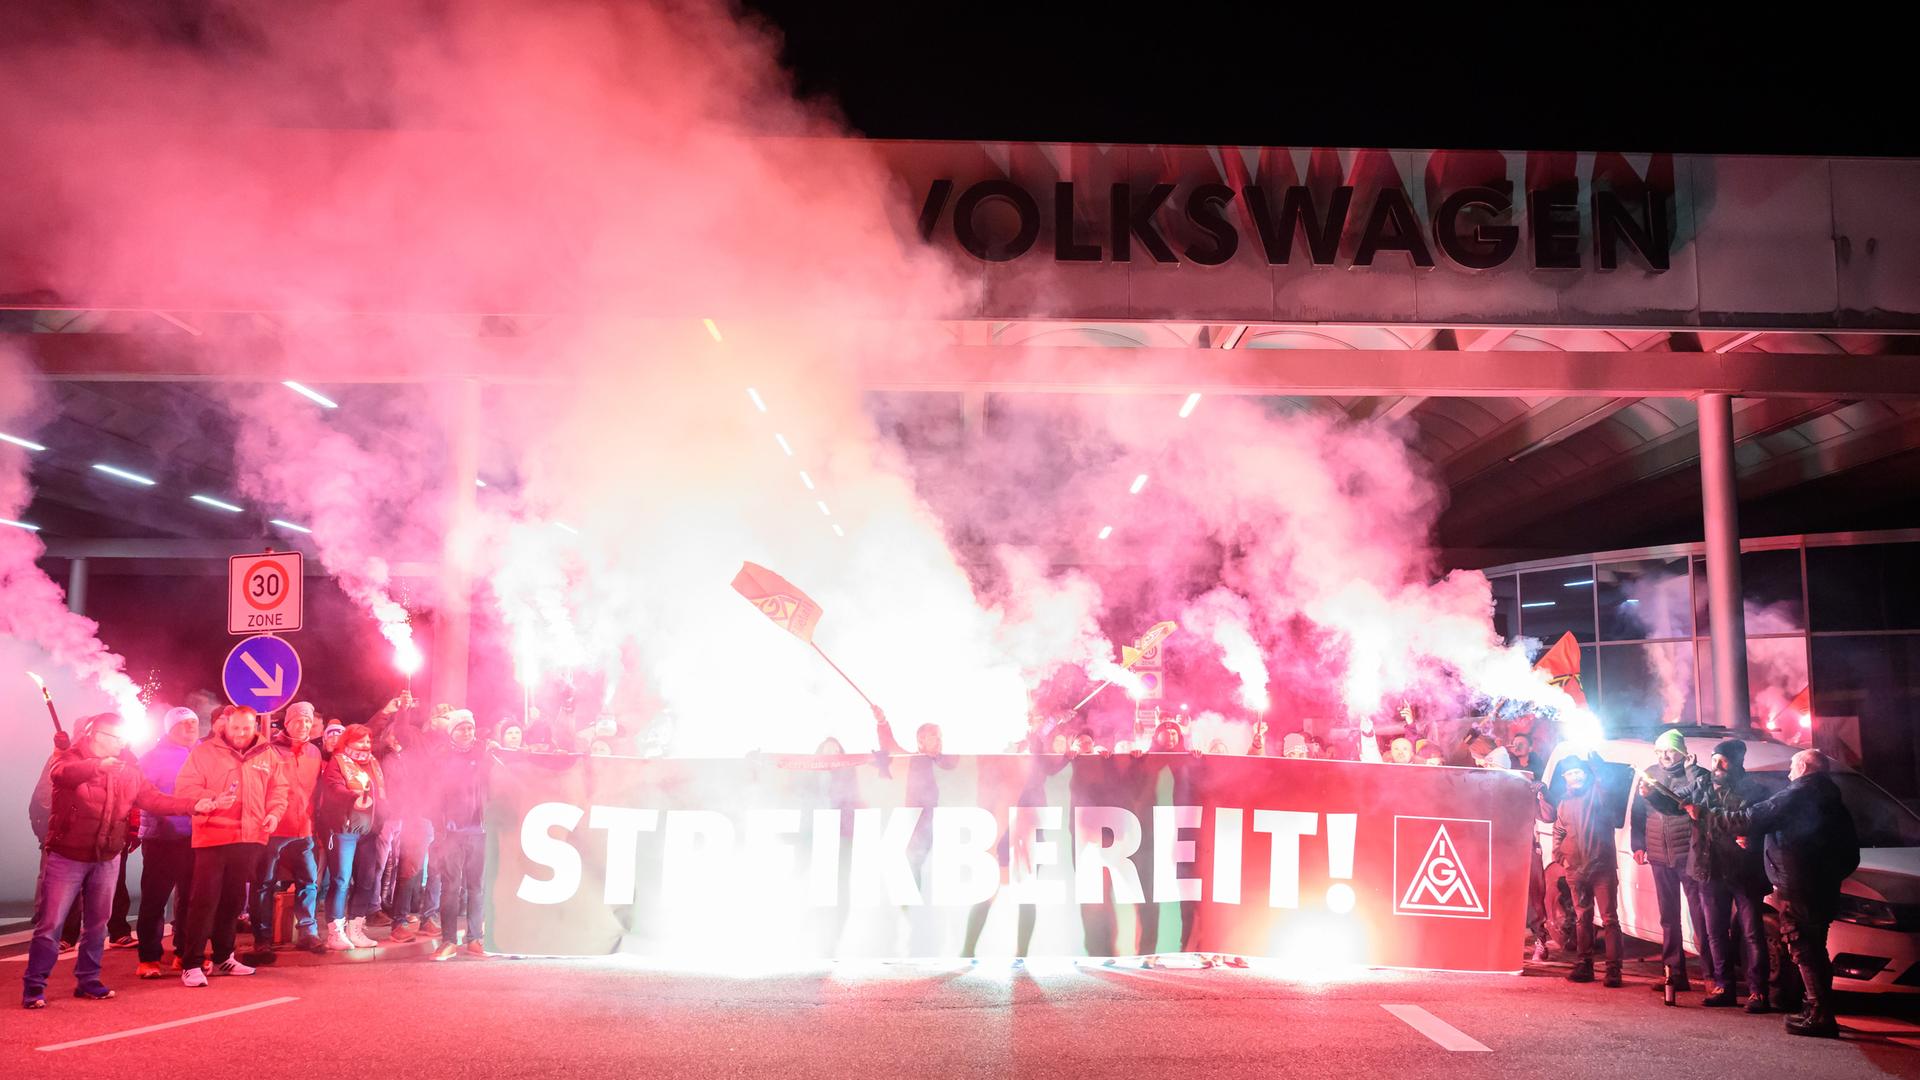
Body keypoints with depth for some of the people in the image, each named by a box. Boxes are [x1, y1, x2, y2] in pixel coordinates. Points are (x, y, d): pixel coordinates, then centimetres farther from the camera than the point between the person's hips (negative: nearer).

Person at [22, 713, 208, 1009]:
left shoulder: (127, 771, 9)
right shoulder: (73, 758, -7)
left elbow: (155, 799, 4)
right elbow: (60, 774, -32)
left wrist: (194, 804, -8)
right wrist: (98, 765, -46)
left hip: (107, 859, 5)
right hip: (66, 856, -5)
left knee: (97, 924, 11)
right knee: (50, 924, -3)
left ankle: (88, 981, 22)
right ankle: (34, 986, 6)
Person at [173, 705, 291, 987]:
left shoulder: (267, 755, 10)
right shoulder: (204, 752, -1)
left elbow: (278, 789, 16)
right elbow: (185, 788, -6)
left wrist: (274, 813, -2)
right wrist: (213, 798, -22)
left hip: (250, 838, 4)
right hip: (212, 836, -4)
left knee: (234, 900, 14)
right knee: (204, 901, -7)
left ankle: (223, 957, 26)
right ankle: (191, 964, -2)